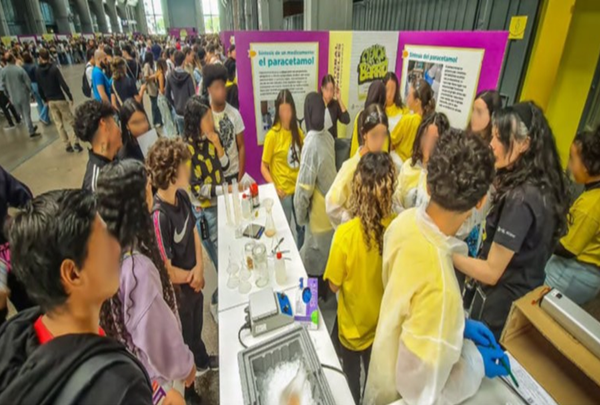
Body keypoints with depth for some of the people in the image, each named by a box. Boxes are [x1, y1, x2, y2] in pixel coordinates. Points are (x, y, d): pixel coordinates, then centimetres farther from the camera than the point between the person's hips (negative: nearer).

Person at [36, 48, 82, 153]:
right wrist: (70, 97, -11)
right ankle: (75, 143, -8)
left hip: (50, 100, 4)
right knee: (70, 121, 3)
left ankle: (67, 145, 9)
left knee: (59, 124, 9)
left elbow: (39, 88, 8)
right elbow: (63, 84, -17)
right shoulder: (54, 69, -11)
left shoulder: (37, 71, 3)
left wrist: (45, 99, 19)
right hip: (60, 99, -4)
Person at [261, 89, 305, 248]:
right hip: (283, 191, -5)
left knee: (302, 227, 19)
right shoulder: (272, 135, -12)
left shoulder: (298, 132, 4)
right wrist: (274, 187, -21)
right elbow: (263, 167, -9)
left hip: (299, 188, 5)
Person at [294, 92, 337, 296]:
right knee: (326, 255, 25)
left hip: (318, 213, -8)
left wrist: (300, 215, -7)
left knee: (313, 260, 12)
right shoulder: (328, 137, -3)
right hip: (331, 208, 8)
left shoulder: (311, 143, -27)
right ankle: (325, 289, 45)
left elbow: (304, 187, -23)